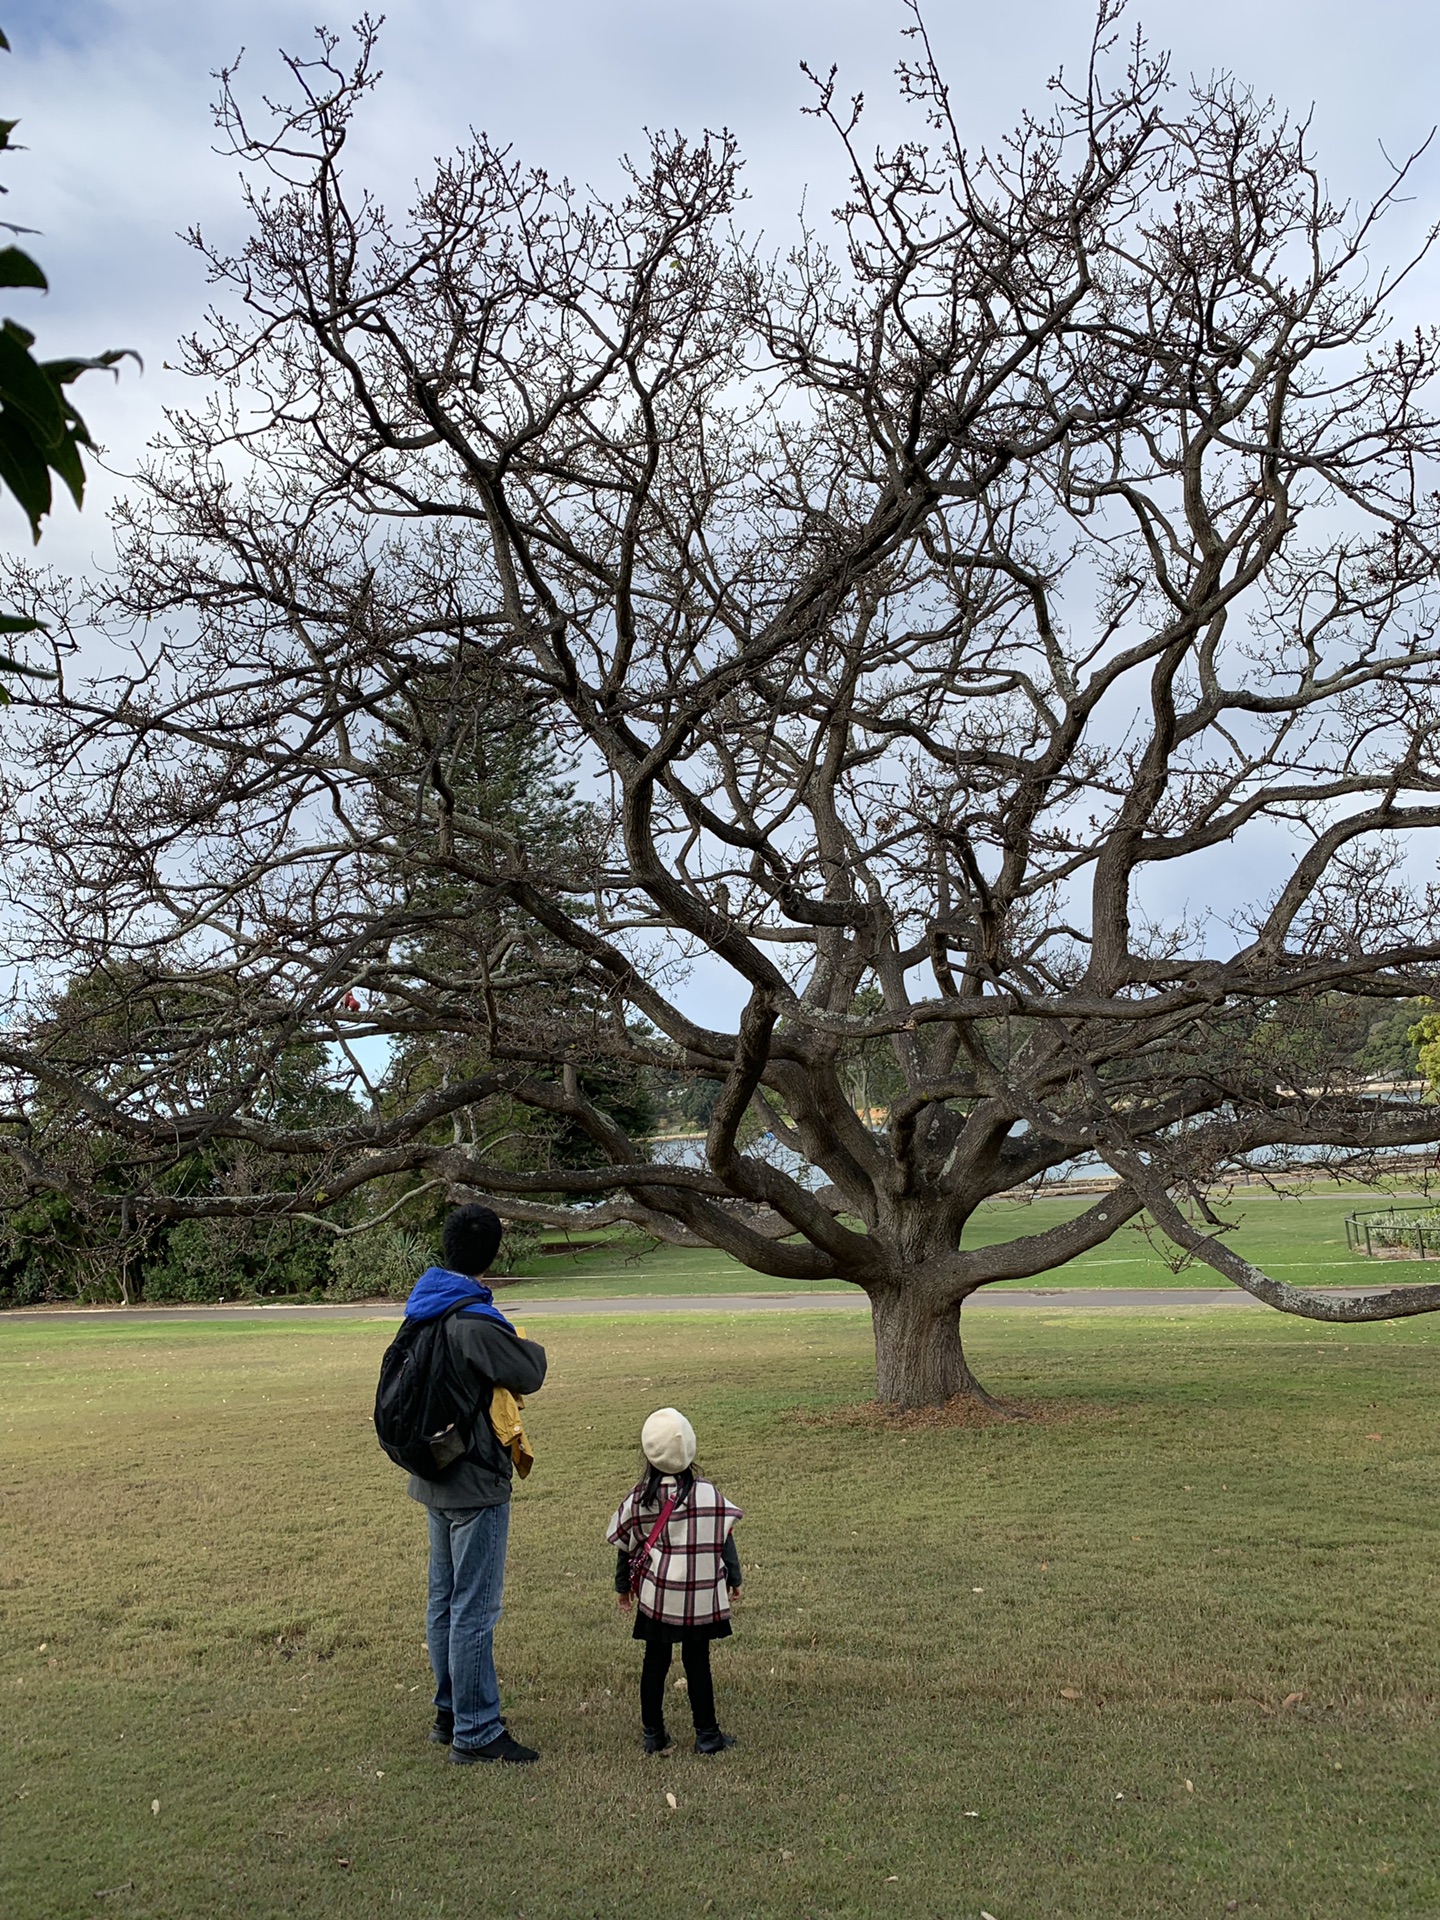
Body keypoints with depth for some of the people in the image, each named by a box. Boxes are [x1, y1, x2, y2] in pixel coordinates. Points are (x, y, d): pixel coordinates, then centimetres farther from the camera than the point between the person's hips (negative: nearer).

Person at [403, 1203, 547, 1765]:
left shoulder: (424, 1307, 4)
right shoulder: (474, 1323, -24)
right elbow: (529, 1376, -15)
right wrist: (531, 1346, 7)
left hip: (435, 1478, 9)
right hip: (476, 1484, -9)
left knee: (444, 1600, 17)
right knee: (474, 1608, -1)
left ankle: (450, 1713, 29)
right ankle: (476, 1732, 8)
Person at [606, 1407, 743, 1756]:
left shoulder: (638, 1498, -5)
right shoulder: (708, 1493, -10)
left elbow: (624, 1543, 5)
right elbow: (724, 1539, -2)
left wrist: (622, 1585, 18)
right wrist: (734, 1578, 11)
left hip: (655, 1596, 2)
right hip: (701, 1597, -1)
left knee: (655, 1662, 13)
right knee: (697, 1663, 8)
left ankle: (653, 1734, 21)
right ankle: (707, 1735, 15)